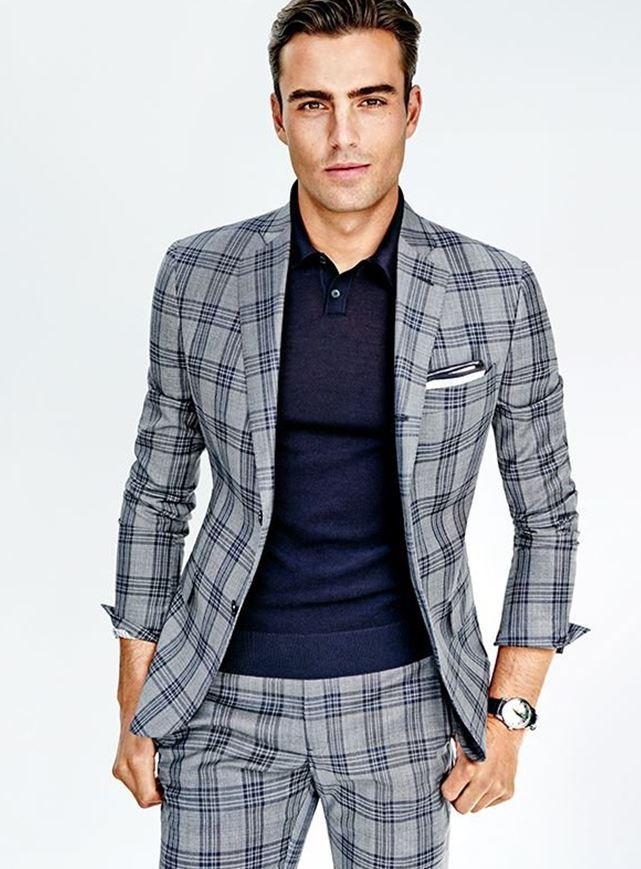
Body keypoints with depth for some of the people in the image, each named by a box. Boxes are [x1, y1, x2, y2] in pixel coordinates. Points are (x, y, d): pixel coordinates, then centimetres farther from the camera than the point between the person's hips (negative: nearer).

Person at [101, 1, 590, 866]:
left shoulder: (498, 291, -8)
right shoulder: (198, 276, -5)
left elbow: (547, 515, 1)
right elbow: (158, 493, 4)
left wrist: (508, 715, -2)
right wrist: (135, 706, 4)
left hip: (404, 700, 0)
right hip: (230, 698, 1)